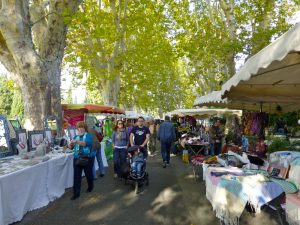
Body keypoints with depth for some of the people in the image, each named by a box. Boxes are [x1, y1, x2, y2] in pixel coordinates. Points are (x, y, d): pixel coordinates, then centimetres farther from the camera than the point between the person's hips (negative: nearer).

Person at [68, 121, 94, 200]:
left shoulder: (88, 135, -6)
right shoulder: (76, 136, 9)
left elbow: (85, 143, -25)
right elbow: (71, 147, 7)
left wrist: (76, 141, -38)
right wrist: (70, 144, -17)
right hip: (77, 158, 4)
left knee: (88, 174, 12)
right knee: (76, 176, 1)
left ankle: (90, 187, 36)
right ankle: (76, 193, 9)